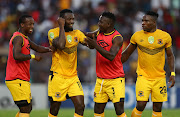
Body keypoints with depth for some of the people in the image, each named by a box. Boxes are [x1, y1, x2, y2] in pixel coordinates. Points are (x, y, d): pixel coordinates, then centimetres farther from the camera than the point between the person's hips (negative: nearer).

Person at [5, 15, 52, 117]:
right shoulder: (18, 38, -13)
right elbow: (16, 56, -27)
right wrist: (33, 56, -17)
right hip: (17, 79, -10)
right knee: (26, 109, -12)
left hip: (22, 79, 10)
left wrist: (48, 49, 4)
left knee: (27, 108, 15)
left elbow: (37, 48, 24)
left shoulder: (25, 38, 19)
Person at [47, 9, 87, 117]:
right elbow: (60, 45, -27)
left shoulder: (77, 33, 8)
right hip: (58, 76, -5)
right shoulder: (53, 32, -8)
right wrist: (62, 26, -18)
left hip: (73, 76, 5)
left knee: (80, 106, -7)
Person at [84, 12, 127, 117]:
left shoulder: (117, 38, -14)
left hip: (115, 79, -7)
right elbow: (91, 46, 28)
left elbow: (111, 56, -28)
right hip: (101, 79, 7)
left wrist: (95, 45, -28)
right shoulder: (98, 33, 7)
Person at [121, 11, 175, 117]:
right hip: (143, 76, -1)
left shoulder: (165, 36, 0)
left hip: (160, 78, 1)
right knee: (140, 105, -13)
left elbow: (170, 56, 11)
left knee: (158, 108, 2)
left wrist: (173, 73, 0)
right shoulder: (137, 36, 1)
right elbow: (126, 54, 12)